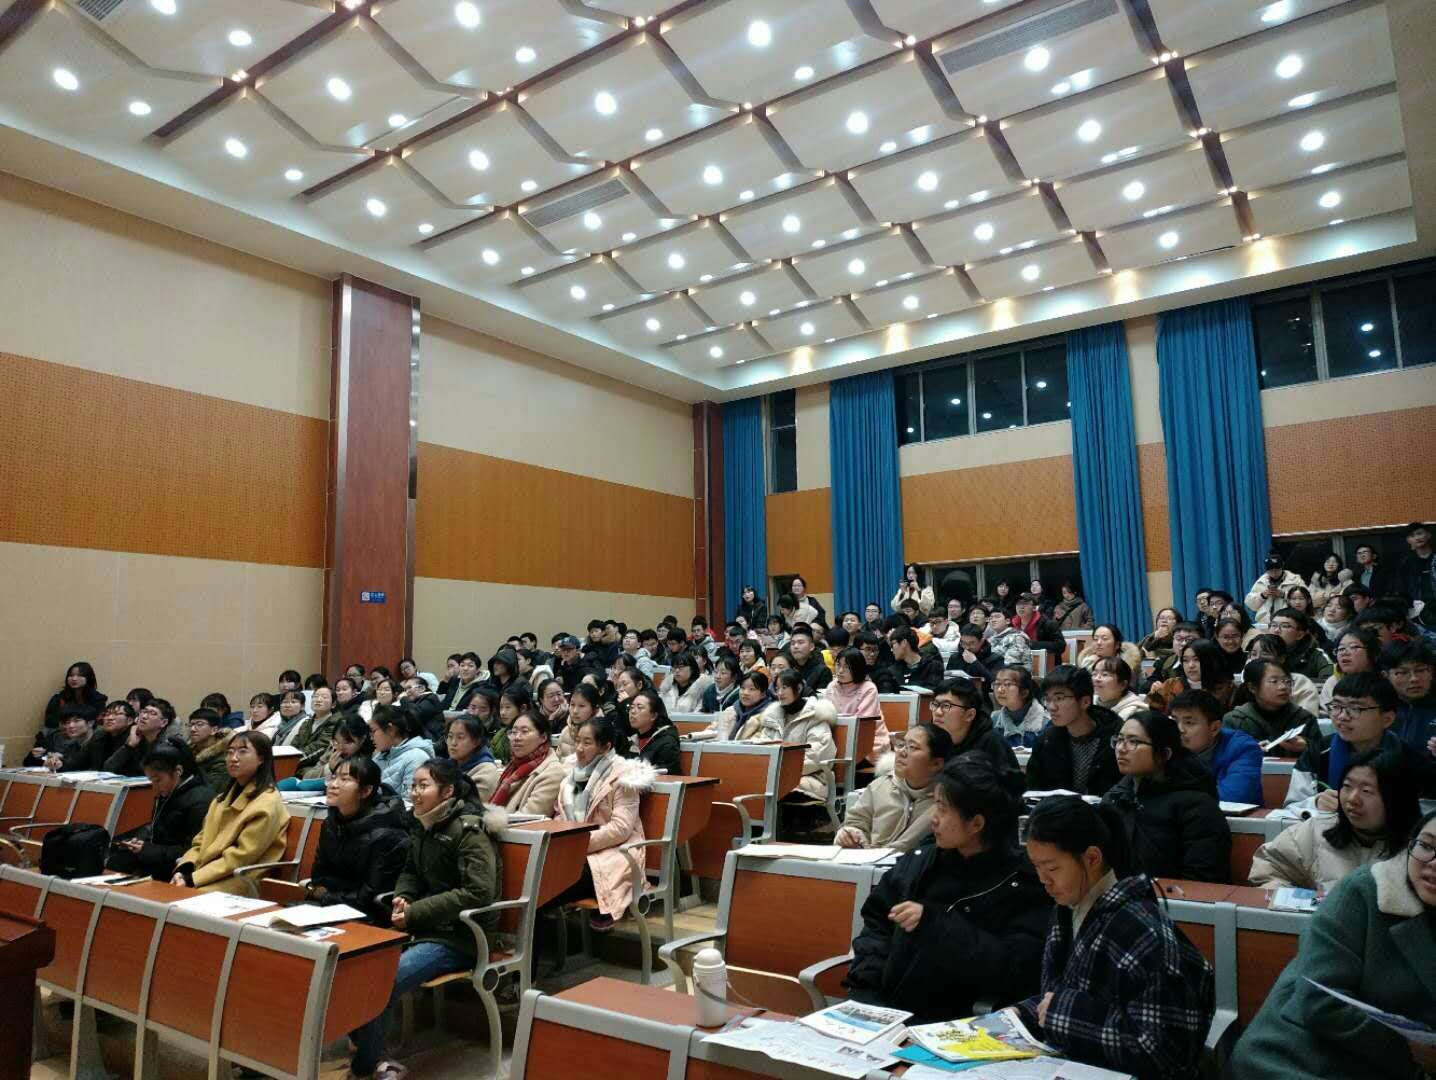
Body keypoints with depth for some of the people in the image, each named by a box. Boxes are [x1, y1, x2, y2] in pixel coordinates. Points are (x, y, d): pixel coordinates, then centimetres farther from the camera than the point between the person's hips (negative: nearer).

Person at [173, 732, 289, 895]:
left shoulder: (267, 804, -10)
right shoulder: (224, 797, 18)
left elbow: (241, 857, -14)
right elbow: (202, 842, 14)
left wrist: (192, 880, -16)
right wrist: (183, 870, -5)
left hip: (244, 882, -7)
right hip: (212, 875, 7)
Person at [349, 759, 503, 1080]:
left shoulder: (468, 829, -16)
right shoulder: (421, 825, 8)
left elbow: (478, 892, -24)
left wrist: (415, 913, -20)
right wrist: (402, 897, -1)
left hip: (458, 936, -8)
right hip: (422, 928, 8)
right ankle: (368, 1053, 5)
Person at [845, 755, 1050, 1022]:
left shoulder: (1021, 883, -6)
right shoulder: (918, 861, 9)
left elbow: (1018, 969, -16)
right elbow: (877, 921, 16)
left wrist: (934, 923, -19)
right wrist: (867, 978, -1)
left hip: (947, 1022, -4)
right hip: (880, 1000, 5)